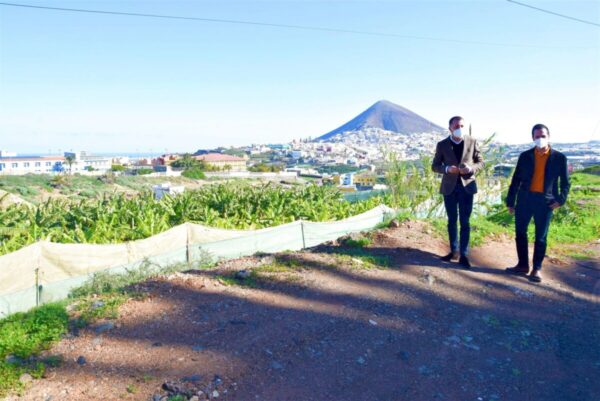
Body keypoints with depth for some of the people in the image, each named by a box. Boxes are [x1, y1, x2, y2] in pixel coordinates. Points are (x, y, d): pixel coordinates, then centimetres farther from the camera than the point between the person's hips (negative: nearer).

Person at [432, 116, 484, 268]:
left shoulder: (472, 142, 0)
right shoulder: (442, 145, -1)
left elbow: (480, 162, 5)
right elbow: (435, 166, 3)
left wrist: (471, 168, -16)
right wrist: (447, 169, -18)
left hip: (466, 186, -1)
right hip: (449, 187, 1)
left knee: (465, 222, 1)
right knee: (452, 220, 11)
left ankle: (464, 254, 7)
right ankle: (454, 251, 24)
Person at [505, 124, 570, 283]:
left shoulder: (559, 157, 0)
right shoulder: (525, 156, 3)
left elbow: (565, 181, 6)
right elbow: (516, 179, 5)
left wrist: (561, 199, -6)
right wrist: (510, 202, 3)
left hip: (545, 201, -2)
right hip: (525, 199, 2)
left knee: (541, 237, 4)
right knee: (520, 233, 7)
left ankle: (536, 269, 16)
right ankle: (523, 265, 20)